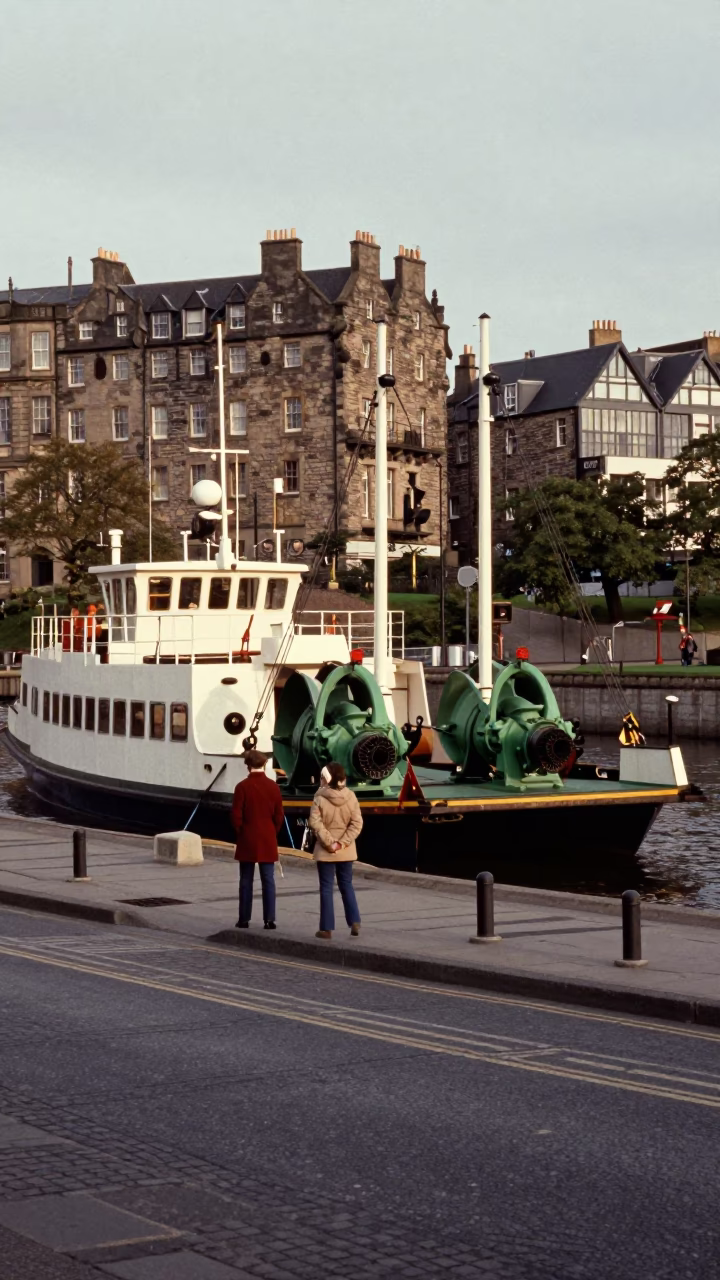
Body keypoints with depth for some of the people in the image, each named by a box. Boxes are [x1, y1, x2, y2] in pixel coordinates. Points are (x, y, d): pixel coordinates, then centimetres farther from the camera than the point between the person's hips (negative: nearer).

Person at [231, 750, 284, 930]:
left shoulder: (242, 786, -9)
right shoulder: (273, 786, -2)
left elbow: (236, 815, -8)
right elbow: (279, 815, 1)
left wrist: (240, 832, 8)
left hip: (247, 840, -1)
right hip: (268, 841, 1)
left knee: (246, 880, 6)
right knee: (268, 880, 4)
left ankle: (244, 919, 7)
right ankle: (269, 919, 1)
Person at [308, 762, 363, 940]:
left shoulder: (320, 798, -12)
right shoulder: (350, 796, -3)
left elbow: (314, 822, -19)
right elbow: (357, 823, -8)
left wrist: (329, 842, -15)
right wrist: (342, 842, -10)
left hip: (325, 851, -3)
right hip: (346, 851, 3)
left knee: (326, 888, 4)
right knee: (346, 885, 15)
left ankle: (327, 928, 5)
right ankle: (355, 922, 4)